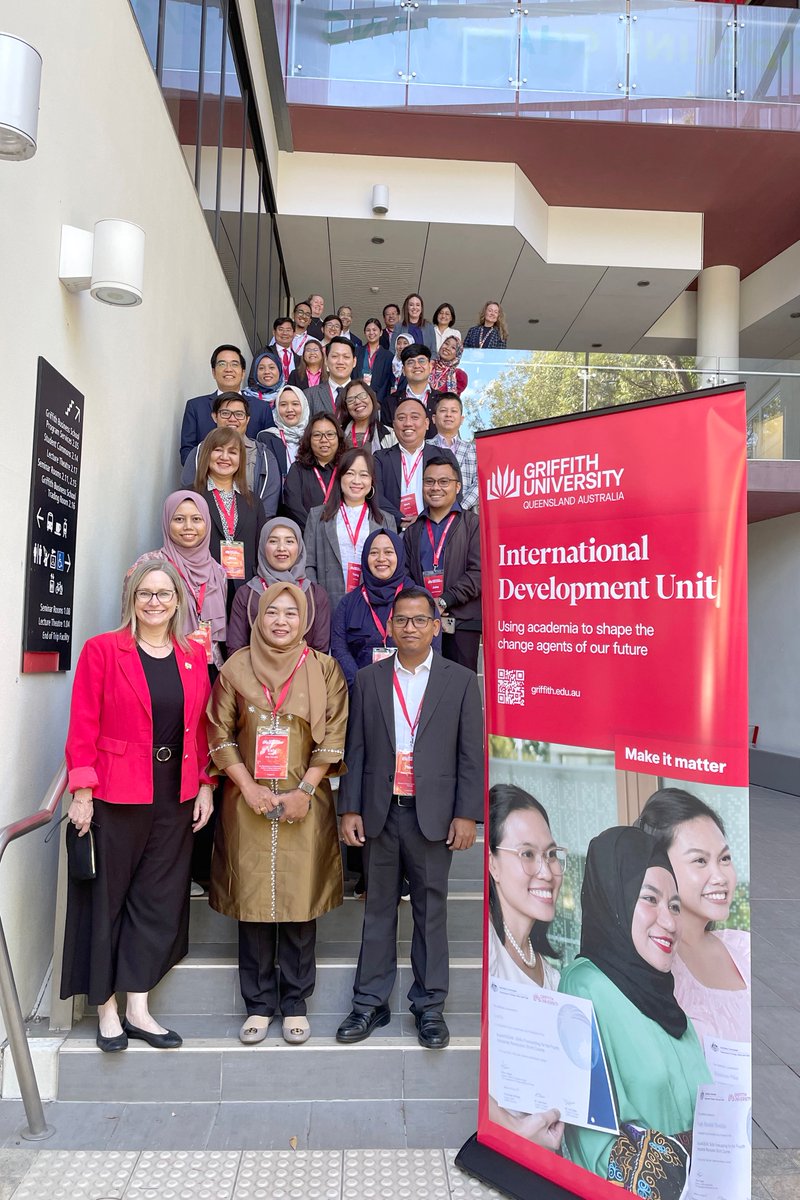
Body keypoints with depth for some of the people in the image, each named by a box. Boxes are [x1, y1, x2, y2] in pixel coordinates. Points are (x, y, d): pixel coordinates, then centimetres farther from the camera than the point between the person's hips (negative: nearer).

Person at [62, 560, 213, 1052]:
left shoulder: (195, 655, 5)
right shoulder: (103, 650, -6)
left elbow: (201, 728, 8)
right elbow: (83, 726, -8)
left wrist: (205, 785, 4)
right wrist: (82, 791, -13)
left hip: (176, 798, 4)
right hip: (114, 797, -3)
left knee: (159, 900, 9)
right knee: (106, 898, 9)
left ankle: (138, 1008, 23)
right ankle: (107, 1008, 26)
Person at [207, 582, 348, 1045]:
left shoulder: (324, 668, 2)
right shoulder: (236, 667, 4)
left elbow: (333, 737, 0)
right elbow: (220, 735, 3)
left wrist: (304, 790, -8)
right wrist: (249, 788, -7)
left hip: (304, 804, 0)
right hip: (249, 803, 1)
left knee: (300, 902, 5)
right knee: (253, 901, 6)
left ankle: (295, 1004, 21)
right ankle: (259, 1005, 22)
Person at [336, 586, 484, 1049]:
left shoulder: (461, 681, 0)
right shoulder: (368, 680, 5)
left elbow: (471, 755, -2)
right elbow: (355, 750, 5)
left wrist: (467, 814, -7)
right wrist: (350, 809, 0)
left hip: (433, 815, -1)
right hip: (379, 814, 2)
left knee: (431, 910, 10)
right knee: (379, 909, 13)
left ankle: (430, 1005, 25)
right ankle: (371, 1002, 26)